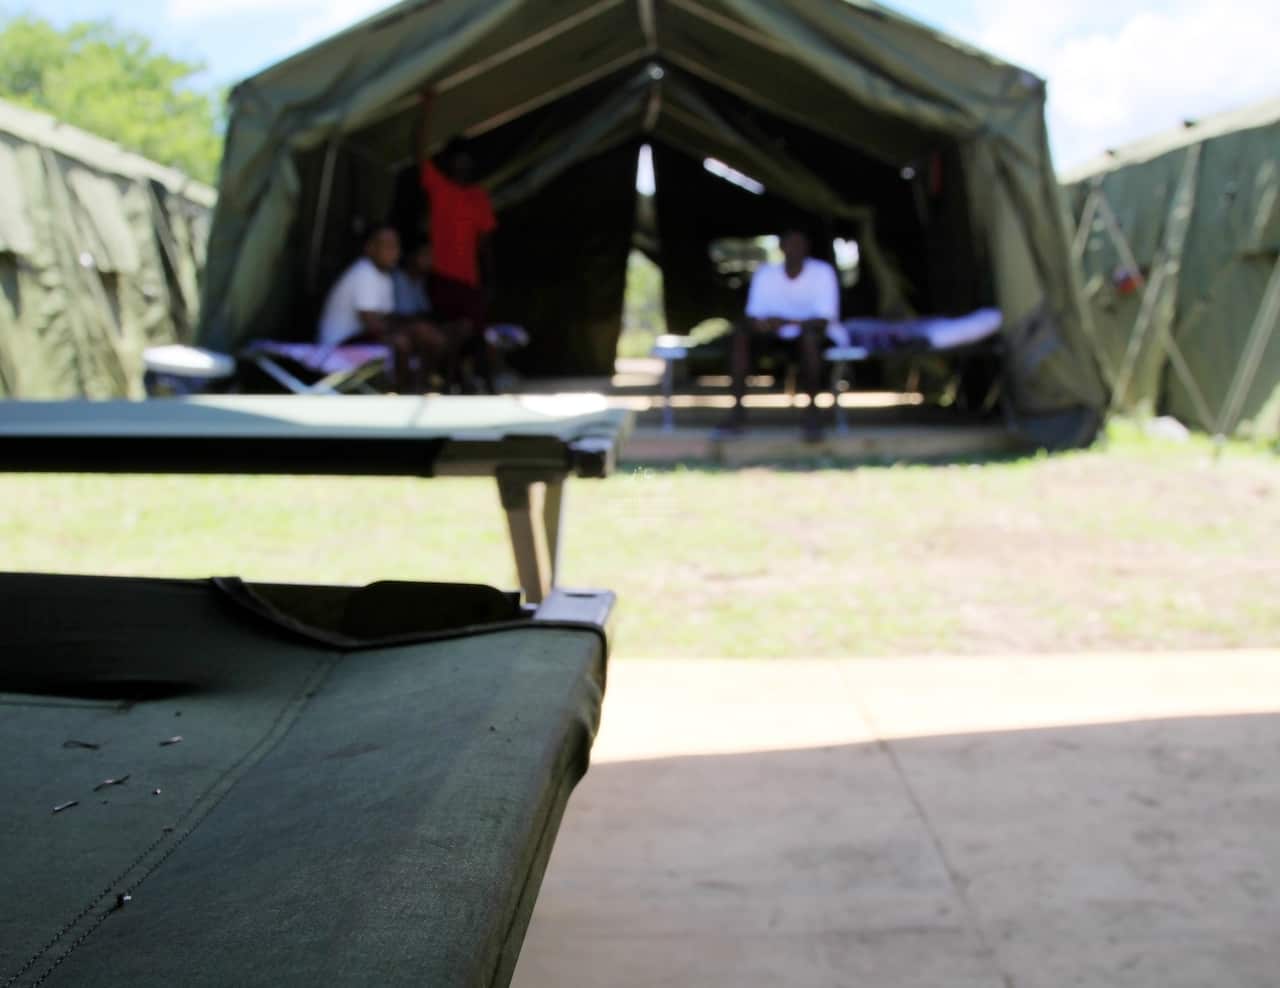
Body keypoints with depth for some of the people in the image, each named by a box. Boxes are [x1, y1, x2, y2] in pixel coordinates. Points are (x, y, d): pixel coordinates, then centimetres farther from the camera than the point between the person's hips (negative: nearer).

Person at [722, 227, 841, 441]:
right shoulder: (765, 273, -5)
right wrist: (760, 324, -33)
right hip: (779, 338, 3)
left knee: (809, 334, -38)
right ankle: (737, 409, -24)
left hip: (815, 336, -3)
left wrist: (789, 323, -37)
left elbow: (824, 320, -21)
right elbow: (754, 315, -7)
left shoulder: (823, 272, -14)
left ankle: (812, 410, -30)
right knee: (742, 333, -22)